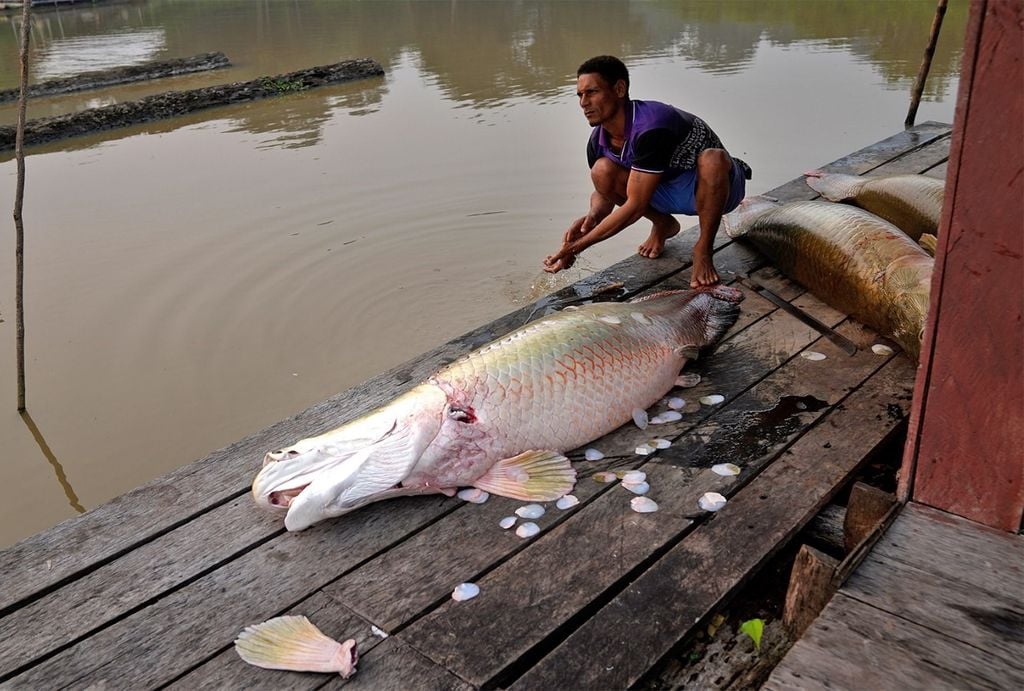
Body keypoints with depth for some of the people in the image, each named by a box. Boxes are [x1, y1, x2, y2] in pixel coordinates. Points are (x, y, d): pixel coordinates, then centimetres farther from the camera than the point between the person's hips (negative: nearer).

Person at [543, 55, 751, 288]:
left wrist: (578, 246, -32)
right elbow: (603, 193, 4)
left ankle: (703, 250, -18)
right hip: (668, 189, 6)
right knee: (602, 171, -17)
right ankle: (663, 225, 7)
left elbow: (635, 207, -34)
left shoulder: (650, 128, -34)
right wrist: (593, 215, -22)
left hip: (710, 187, -6)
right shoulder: (598, 141, -11)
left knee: (713, 159, -41)